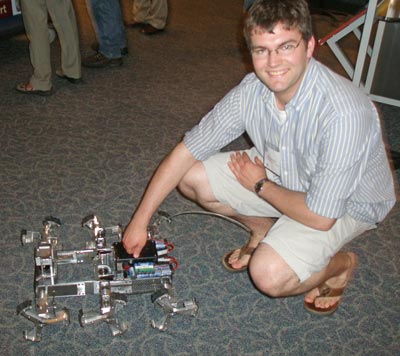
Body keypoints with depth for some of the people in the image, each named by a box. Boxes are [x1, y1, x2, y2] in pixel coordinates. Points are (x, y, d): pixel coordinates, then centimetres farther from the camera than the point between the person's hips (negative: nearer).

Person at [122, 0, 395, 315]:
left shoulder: (343, 114, -37)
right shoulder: (252, 90, -18)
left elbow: (320, 217, -32)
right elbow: (187, 151, -12)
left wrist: (260, 184, -16)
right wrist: (140, 221, -11)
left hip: (346, 204, -5)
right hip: (281, 174, 6)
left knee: (269, 275, -28)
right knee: (193, 177, -8)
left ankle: (340, 264, 5)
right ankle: (266, 231, 15)